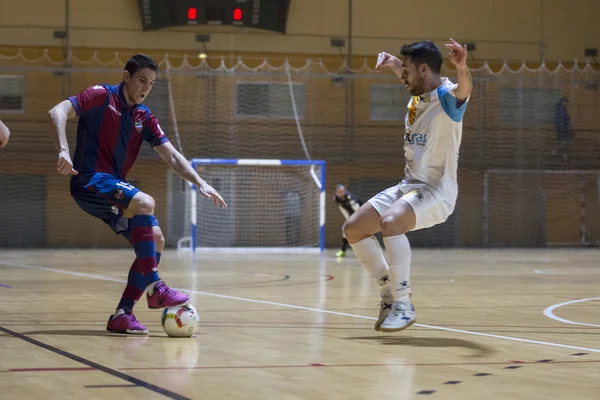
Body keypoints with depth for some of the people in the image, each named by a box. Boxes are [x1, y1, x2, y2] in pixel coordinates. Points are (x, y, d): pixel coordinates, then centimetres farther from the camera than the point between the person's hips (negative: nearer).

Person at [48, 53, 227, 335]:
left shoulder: (144, 117, 13)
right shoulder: (102, 96, -6)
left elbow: (172, 156, 11)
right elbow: (57, 112, -17)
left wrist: (200, 183, -3)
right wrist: (63, 151, -33)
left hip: (114, 189, 8)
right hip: (89, 181, -8)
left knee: (155, 241, -5)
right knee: (145, 203, -31)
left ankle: (122, 314, -4)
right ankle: (154, 287, -25)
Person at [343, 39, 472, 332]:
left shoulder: (447, 96, -16)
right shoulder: (417, 95, 8)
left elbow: (464, 89, -42)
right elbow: (403, 73, 30)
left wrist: (462, 68, -64)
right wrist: (390, 61, 7)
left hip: (437, 190, -9)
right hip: (408, 185, 9)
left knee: (390, 222, -34)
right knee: (353, 228, 5)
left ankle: (403, 304, -27)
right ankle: (390, 290, 15)